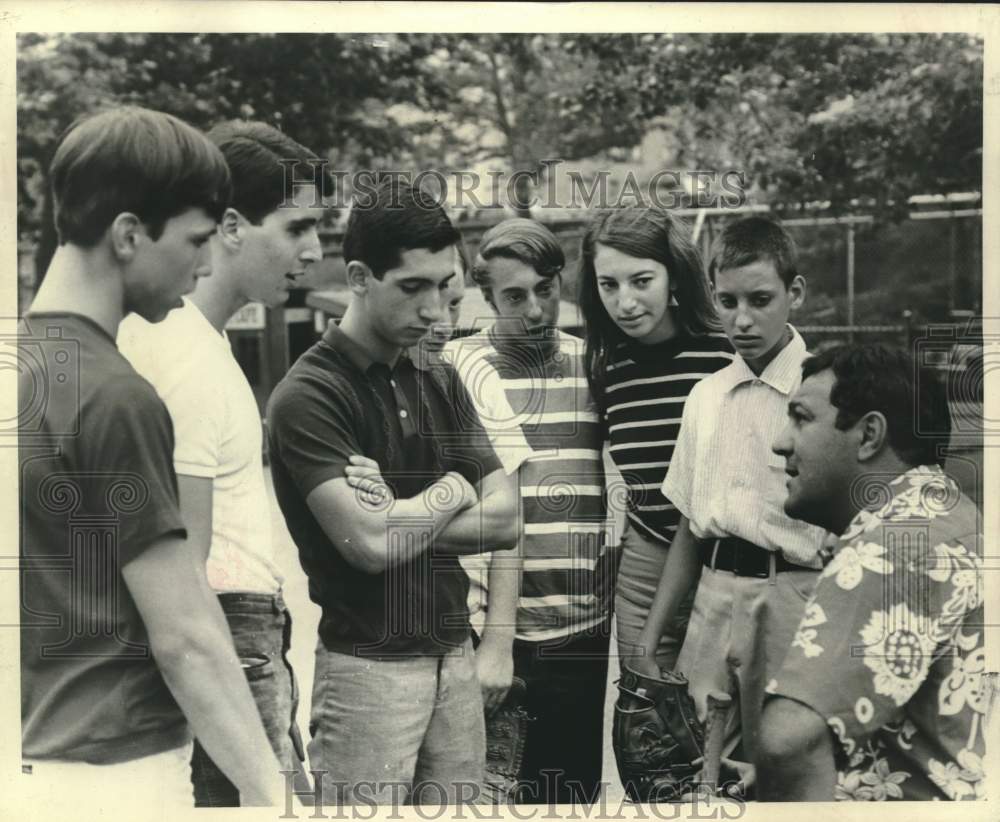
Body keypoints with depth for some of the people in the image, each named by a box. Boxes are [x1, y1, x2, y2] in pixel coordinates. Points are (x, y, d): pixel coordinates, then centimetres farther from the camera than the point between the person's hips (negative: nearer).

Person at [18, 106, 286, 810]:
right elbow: (184, 640, -21)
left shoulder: (31, 364, 4)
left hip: (41, 753, 8)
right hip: (111, 767, -8)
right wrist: (271, 797, -17)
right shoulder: (113, 397, -21)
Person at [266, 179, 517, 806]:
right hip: (367, 665, -6)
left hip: (454, 653, 6)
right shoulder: (308, 395, -13)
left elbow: (505, 518, 1)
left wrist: (401, 517, -13)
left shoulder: (441, 384, 8)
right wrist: (450, 492, -6)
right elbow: (368, 543, -23)